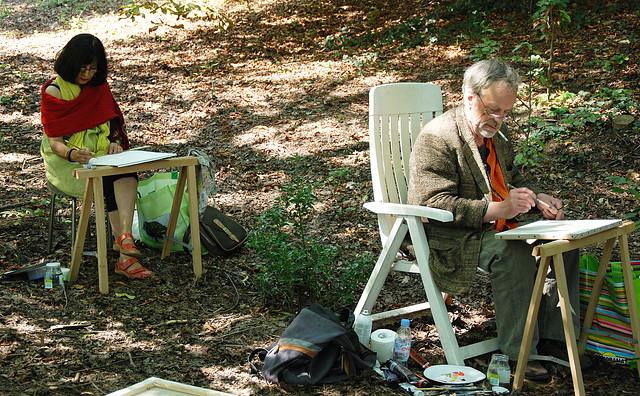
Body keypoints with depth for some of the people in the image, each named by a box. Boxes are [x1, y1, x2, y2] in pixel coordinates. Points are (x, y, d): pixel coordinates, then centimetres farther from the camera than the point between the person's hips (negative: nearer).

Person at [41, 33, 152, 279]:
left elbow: (113, 125, 13)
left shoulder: (100, 87, 11)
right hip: (66, 162, -4)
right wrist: (73, 154, -34)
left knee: (126, 172, -33)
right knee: (113, 181, -33)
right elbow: (55, 142, -11)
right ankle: (125, 251, -37)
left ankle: (124, 238, -50)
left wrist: (115, 143, -11)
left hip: (102, 155, 4)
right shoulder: (54, 92, -6)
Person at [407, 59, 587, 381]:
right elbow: (435, 204, -23)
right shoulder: (437, 138, -16)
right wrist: (499, 209, -31)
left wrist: (538, 198, 3)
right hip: (449, 239, -9)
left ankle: (551, 339, -3)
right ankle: (518, 352, -24)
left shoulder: (497, 132, 13)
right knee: (514, 252, -33)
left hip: (497, 227, 9)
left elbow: (512, 179, 26)